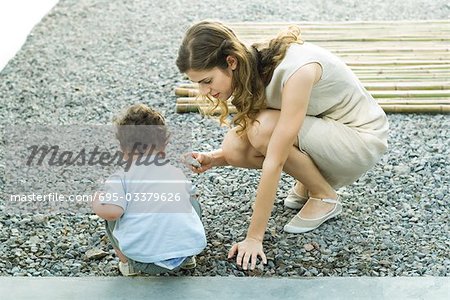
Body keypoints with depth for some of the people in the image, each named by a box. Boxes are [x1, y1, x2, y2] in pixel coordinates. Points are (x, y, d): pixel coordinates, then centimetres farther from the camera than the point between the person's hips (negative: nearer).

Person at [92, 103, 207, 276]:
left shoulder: (121, 179, -1)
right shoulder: (176, 173, 12)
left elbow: (112, 211, -15)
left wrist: (96, 204, 7)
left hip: (144, 259, -2)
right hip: (190, 247, 2)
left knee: (111, 219, 23)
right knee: (192, 203, 29)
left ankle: (127, 262, 11)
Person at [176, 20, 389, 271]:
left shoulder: (297, 69, -34)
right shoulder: (253, 70, -10)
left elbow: (274, 161, -33)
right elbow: (243, 149, 0)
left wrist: (254, 238, -29)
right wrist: (212, 159, -19)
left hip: (363, 140, -7)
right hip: (320, 133, 7)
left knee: (263, 129, -30)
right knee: (235, 147, -16)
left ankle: (325, 197, -7)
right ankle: (309, 181, 6)